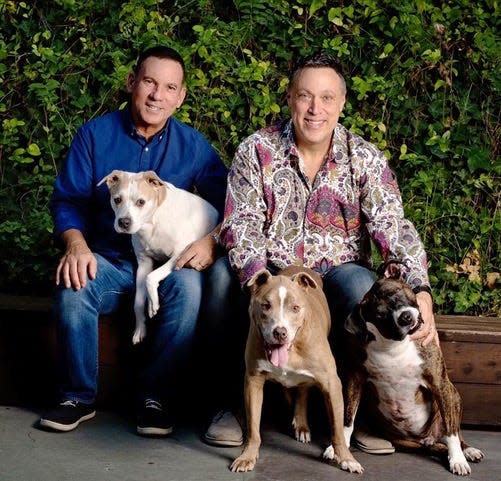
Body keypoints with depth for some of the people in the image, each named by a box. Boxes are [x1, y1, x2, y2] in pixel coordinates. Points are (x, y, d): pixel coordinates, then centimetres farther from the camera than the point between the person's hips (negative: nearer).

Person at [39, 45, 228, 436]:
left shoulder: (193, 145, 2)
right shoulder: (95, 135, 2)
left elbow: (227, 204, -1)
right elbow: (67, 199, 0)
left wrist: (211, 241, -21)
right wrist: (76, 244, -19)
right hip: (108, 260, 0)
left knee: (188, 287, -34)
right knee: (72, 290, -32)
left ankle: (155, 396, -15)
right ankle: (79, 397, -9)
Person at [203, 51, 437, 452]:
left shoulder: (365, 159, -1)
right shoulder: (256, 151, -2)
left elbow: (393, 226, -12)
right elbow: (241, 224, -12)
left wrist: (421, 292, -30)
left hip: (337, 271, 0)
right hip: (272, 271, 0)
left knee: (363, 285, -34)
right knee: (224, 270, -31)